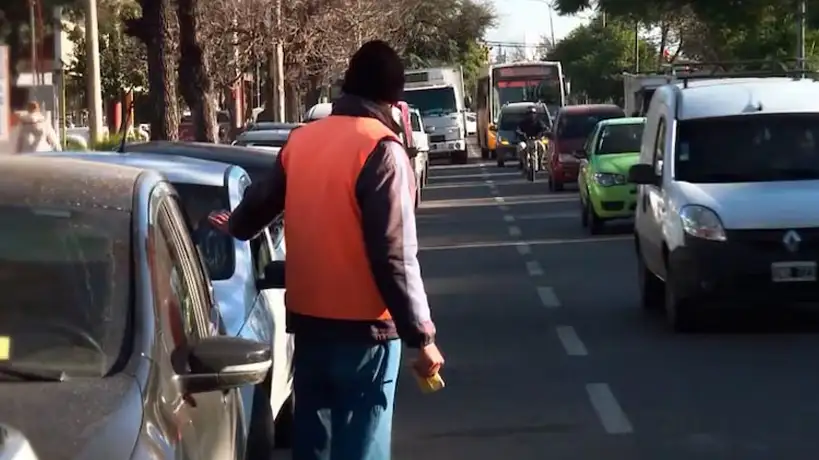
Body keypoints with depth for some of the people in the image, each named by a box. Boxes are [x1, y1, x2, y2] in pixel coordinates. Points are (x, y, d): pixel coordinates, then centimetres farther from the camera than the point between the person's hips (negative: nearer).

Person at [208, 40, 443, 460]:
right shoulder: (381, 149, -13)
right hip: (363, 325, -7)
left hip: (307, 319, 7)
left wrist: (234, 226, 46)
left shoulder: (301, 140, 6)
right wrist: (422, 335, -13)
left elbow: (261, 202, 23)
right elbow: (395, 257, -18)